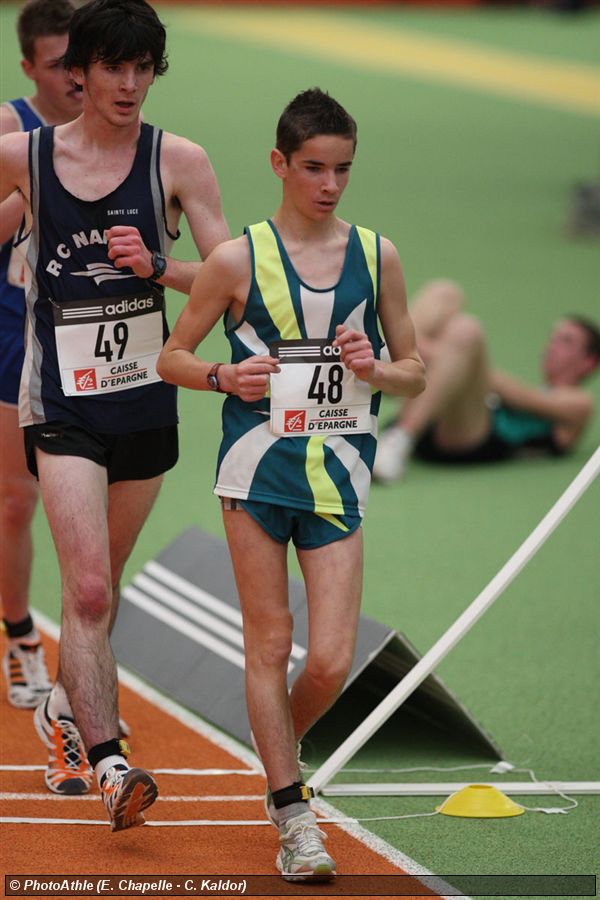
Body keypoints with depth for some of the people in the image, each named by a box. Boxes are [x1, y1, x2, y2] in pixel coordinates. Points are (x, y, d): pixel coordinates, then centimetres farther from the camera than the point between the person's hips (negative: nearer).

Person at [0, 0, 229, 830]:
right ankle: (107, 763, -20)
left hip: (147, 400, 2)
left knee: (102, 587, 18)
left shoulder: (179, 162, -4)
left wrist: (157, 267, -21)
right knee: (88, 591, -16)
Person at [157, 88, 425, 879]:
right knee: (270, 641, 1)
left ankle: (278, 749, 26)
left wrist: (375, 371, -9)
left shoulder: (377, 255, 6)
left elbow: (416, 373, 12)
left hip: (340, 469, 2)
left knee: (331, 661, -6)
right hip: (259, 464, -1)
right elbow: (172, 357, 7)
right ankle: (292, 814, 9)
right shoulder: (239, 259, -1)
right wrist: (225, 377, -12)